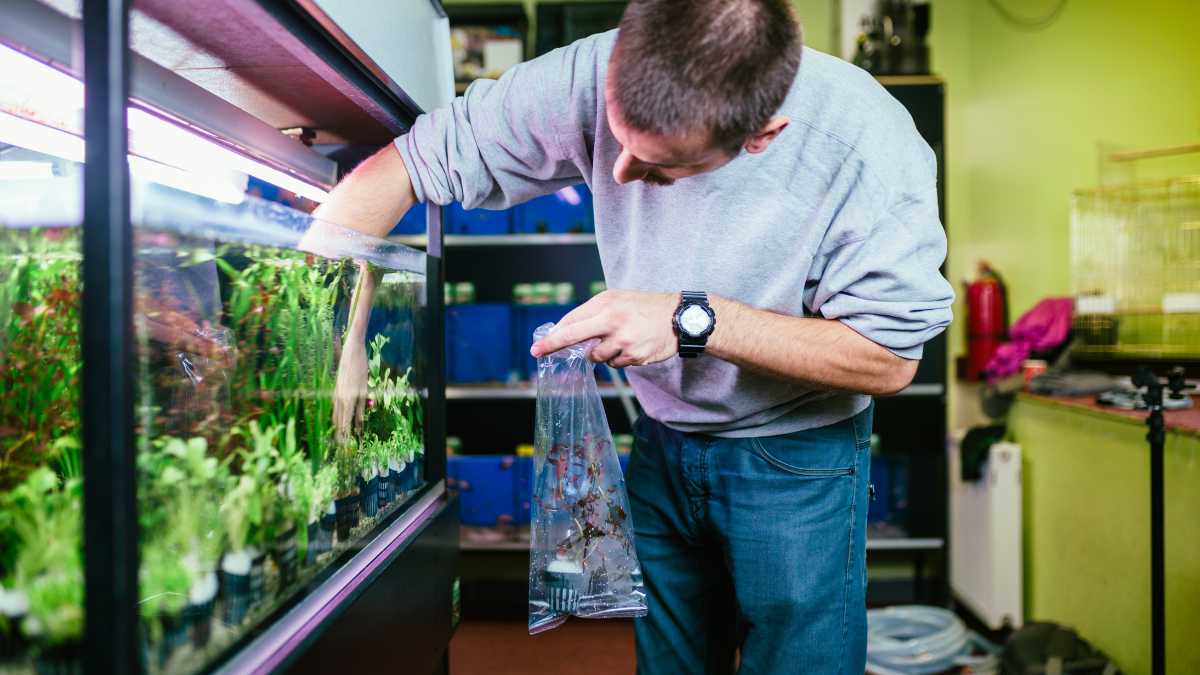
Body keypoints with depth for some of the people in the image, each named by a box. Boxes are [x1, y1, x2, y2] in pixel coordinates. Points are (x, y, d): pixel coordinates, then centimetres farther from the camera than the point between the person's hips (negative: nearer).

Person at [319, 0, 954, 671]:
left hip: (798, 463, -3)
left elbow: (889, 359, -22)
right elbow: (393, 170, -15)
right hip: (662, 441, 3)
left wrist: (694, 319, -30)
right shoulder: (601, 75, -21)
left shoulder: (870, 143, -27)